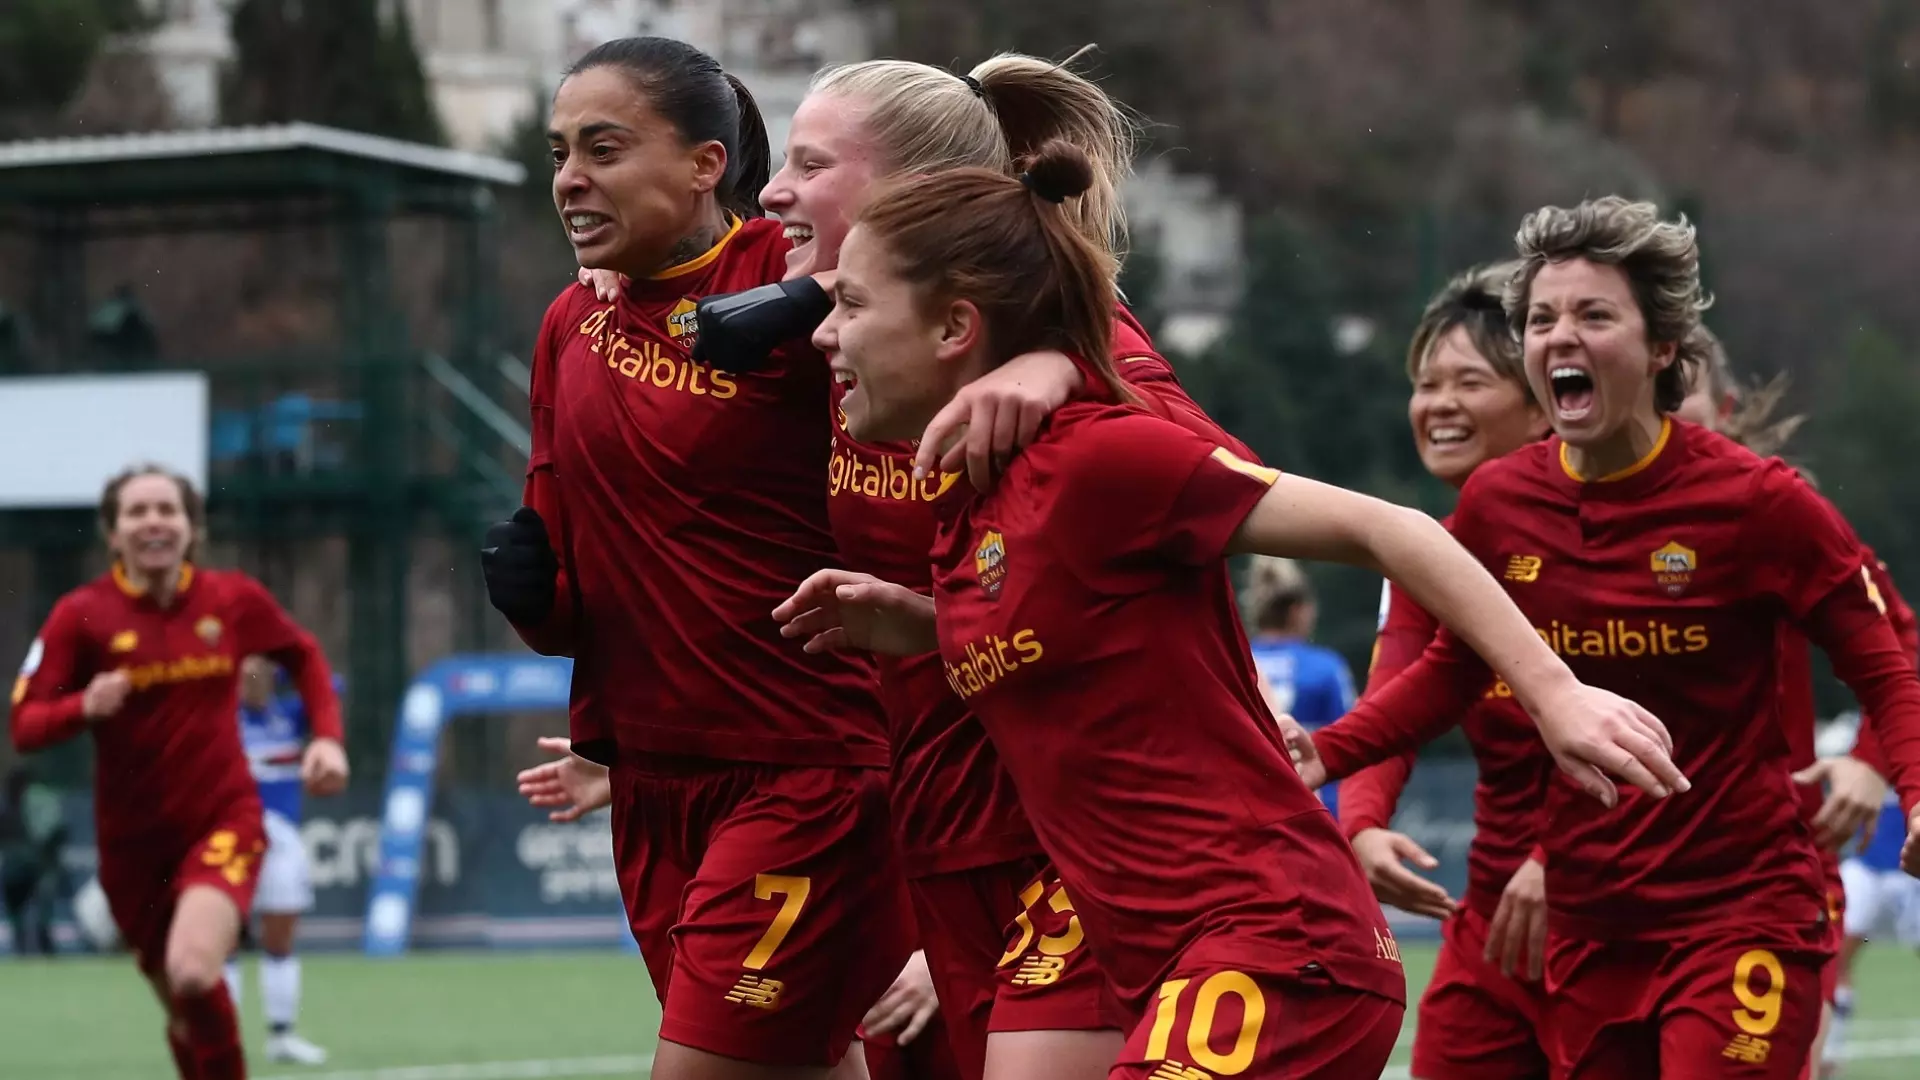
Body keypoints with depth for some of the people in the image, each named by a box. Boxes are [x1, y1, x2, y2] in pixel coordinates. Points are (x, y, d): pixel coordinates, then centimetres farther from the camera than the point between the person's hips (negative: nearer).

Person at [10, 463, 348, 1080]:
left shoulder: (234, 599, -2)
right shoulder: (82, 615, -7)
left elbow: (304, 658, 17)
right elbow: (25, 726, -9)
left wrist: (328, 739, 2)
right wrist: (86, 707, -29)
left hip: (223, 820, -1)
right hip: (133, 839, 1)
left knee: (192, 972, -28)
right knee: (182, 1008, 11)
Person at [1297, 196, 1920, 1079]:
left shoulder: (1755, 500, -11)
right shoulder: (1496, 503, 0)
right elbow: (1452, 668, 15)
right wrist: (1326, 754, 1)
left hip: (1739, 916, -4)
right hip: (1586, 929, 5)